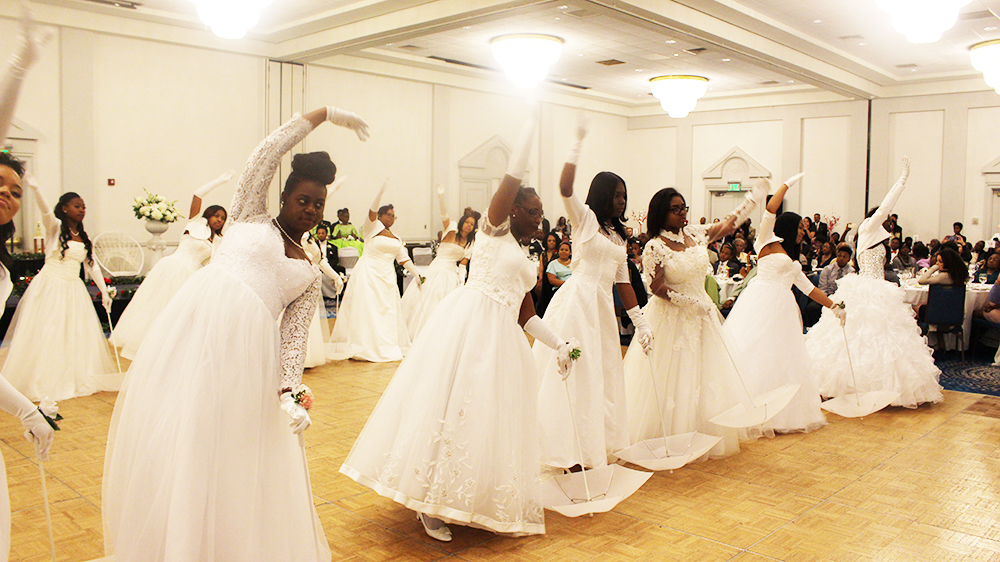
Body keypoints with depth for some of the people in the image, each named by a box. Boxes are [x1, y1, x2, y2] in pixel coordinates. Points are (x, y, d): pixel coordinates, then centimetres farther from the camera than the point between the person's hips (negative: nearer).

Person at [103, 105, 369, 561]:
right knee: (178, 442, 1)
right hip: (195, 329, -2)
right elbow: (268, 152, 5)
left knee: (238, 453, 5)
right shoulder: (251, 217, 14)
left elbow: (294, 338, 8)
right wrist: (326, 114, 8)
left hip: (248, 351, 2)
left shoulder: (310, 276, 18)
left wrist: (290, 390, -9)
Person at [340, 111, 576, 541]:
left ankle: (463, 496, 18)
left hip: (501, 338, 8)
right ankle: (432, 500, 1)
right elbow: (513, 174, -5)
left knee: (491, 413, 6)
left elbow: (526, 315, 22)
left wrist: (559, 344, 14)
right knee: (449, 404, -8)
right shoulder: (495, 228, 4)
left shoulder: (527, 263, 23)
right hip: (467, 323, -8)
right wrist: (534, 122, 2)